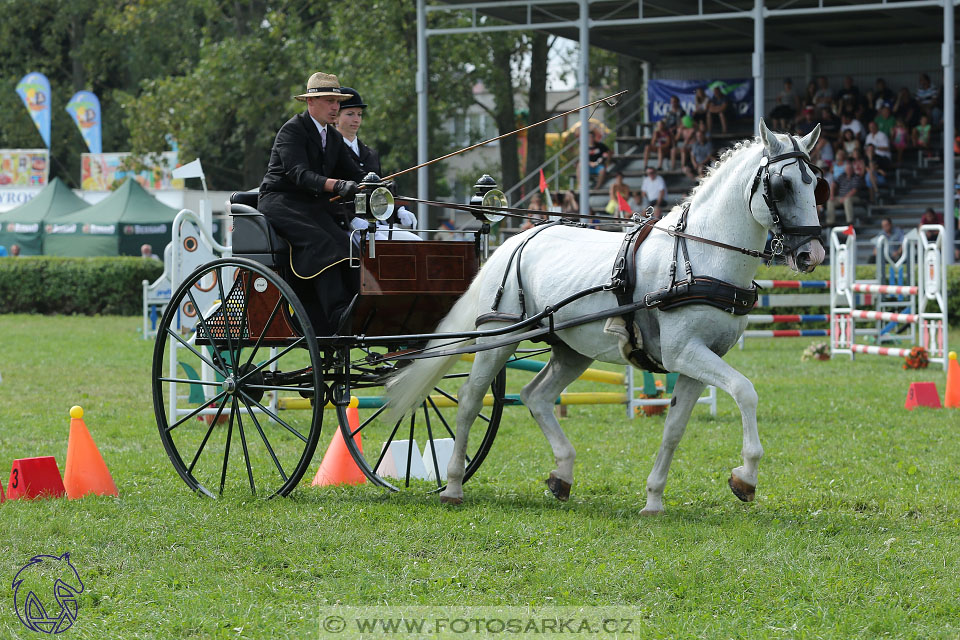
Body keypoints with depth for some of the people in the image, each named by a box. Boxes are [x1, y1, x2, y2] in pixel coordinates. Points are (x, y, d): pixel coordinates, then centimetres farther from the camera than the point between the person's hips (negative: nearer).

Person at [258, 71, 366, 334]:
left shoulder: (334, 138, 17)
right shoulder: (292, 130, -10)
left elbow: (354, 172, 9)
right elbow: (299, 174, -24)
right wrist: (337, 185, -39)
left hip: (314, 205, 8)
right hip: (280, 202, -8)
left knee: (344, 242, -19)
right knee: (321, 243, -31)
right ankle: (337, 315, -41)